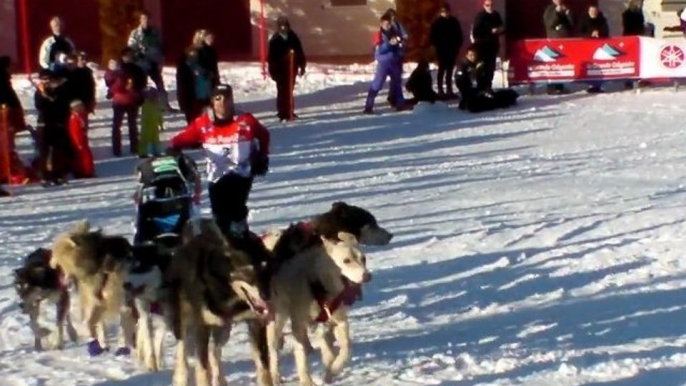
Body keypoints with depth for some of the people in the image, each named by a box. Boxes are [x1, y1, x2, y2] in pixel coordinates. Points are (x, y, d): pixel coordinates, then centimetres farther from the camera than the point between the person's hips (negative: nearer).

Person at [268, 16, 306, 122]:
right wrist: (272, 71, -10)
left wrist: (302, 66, 6)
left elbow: (300, 52, 6)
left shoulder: (293, 37, -1)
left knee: (289, 90, 14)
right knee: (282, 91, 1)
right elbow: (271, 56, -9)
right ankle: (283, 113, 7)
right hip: (280, 69, -3)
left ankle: (288, 112, 24)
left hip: (292, 68, 3)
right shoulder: (275, 39, -10)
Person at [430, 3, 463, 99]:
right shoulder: (437, 23, -4)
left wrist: (457, 45, 0)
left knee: (450, 70, 10)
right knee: (442, 70, -3)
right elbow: (432, 36, -5)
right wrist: (437, 45, -12)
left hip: (452, 49, 4)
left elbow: (459, 34, 9)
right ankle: (441, 91, -1)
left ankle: (449, 91, 16)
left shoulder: (454, 21, 6)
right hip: (442, 50, -4)